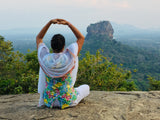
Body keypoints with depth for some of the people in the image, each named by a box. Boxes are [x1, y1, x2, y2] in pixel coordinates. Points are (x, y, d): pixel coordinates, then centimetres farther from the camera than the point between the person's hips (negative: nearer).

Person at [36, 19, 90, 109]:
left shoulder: (45, 58, -18)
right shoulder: (69, 57, -23)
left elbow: (38, 38, 1)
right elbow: (81, 38, -7)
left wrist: (50, 22, -4)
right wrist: (68, 23, -8)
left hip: (49, 101, 0)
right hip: (67, 101, 0)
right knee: (86, 87, 29)